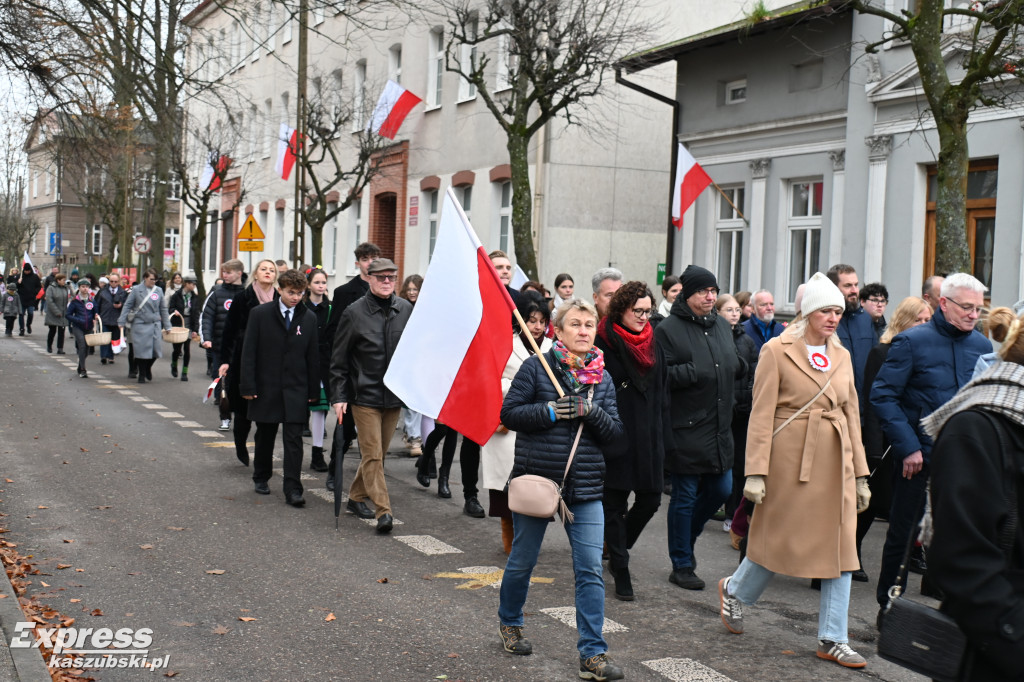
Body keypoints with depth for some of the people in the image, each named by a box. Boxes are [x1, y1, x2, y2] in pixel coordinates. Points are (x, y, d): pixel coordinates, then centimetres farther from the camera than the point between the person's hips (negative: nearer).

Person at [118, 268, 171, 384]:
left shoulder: (158, 291, 8)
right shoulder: (136, 290, -1)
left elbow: (163, 309, 13)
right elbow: (127, 305, 2)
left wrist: (167, 326, 12)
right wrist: (121, 321, -4)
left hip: (155, 324, 3)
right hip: (140, 324, -3)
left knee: (155, 349, -1)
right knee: (142, 350, -2)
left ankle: (148, 368, 29)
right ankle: (142, 375, 13)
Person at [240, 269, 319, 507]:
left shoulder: (309, 318, 3)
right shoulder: (259, 314, -2)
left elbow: (313, 356, 6)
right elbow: (248, 352, -3)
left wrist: (314, 390, 3)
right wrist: (247, 386, -9)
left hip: (296, 389, 0)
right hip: (266, 387, 0)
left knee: (294, 439, -5)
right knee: (265, 436, 13)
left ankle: (293, 489, -4)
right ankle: (261, 478, 32)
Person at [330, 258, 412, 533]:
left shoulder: (406, 309, 4)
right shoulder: (354, 313, -5)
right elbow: (339, 359, -1)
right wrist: (338, 397, -6)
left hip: (395, 395, 4)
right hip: (365, 395, -4)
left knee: (377, 453, 13)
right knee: (372, 454, -7)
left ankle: (357, 497, 30)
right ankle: (383, 511, -7)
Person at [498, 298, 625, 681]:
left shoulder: (602, 378, 7)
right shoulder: (536, 367, -4)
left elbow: (614, 432, 4)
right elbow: (509, 413, -7)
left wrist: (591, 412, -15)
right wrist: (551, 411, -19)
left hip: (586, 489, 3)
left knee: (591, 570, -3)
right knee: (522, 561, 14)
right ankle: (509, 623, 39)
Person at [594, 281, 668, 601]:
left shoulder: (653, 343, 11)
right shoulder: (603, 343, -8)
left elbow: (662, 391, 16)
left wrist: (663, 432, 11)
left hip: (648, 439, 6)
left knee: (650, 499, 6)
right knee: (615, 504, 3)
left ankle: (618, 551, 30)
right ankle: (621, 572, 12)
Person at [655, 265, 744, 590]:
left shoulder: (722, 326, 13)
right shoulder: (668, 329, -9)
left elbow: (735, 368, 26)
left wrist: (739, 365, 4)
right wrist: (693, 372, -22)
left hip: (719, 429, 7)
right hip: (686, 430, -7)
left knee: (721, 490, 13)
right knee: (685, 497, 2)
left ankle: (687, 537, 37)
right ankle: (681, 566, 14)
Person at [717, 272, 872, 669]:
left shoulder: (841, 356, 11)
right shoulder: (778, 350, -6)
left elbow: (852, 415, 14)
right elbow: (761, 415, -9)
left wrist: (860, 474, 11)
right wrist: (756, 472, -13)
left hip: (835, 463, 5)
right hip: (791, 459, -5)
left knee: (840, 547, 3)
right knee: (781, 538, 6)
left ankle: (833, 640, 12)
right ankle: (735, 591, 35)